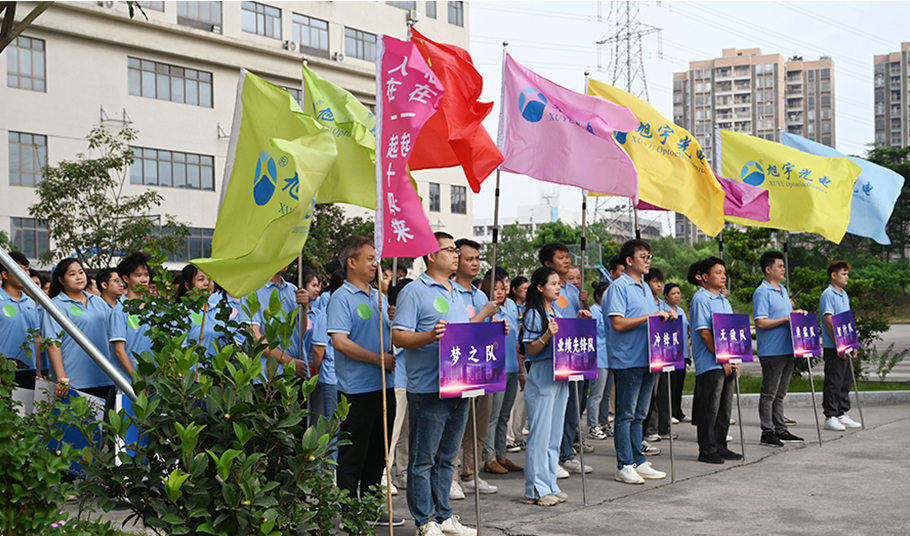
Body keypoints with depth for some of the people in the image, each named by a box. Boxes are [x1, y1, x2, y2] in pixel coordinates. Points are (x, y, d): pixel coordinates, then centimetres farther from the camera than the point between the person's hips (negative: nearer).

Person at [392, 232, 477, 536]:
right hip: (428, 389, -8)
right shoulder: (415, 291, -6)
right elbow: (398, 337, -13)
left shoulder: (456, 294, 19)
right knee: (423, 459, 1)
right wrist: (431, 336, -27)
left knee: (447, 457, 14)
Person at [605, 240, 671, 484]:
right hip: (628, 360, -8)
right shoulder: (619, 287, -9)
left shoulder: (646, 288, 17)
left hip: (647, 359, 8)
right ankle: (624, 466, 3)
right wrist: (650, 316, -18)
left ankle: (638, 461, 20)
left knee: (639, 414, 13)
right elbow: (618, 323, -18)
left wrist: (665, 315, 2)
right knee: (626, 414, -2)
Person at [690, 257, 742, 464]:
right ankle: (706, 449, 3)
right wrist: (722, 359, -16)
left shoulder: (724, 301, 17)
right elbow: (704, 333, -16)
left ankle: (720, 446, 19)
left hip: (727, 363, 8)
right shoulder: (701, 300, -9)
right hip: (710, 364, -8)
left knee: (725, 408, 11)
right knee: (709, 408, -4)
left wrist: (734, 360, 9)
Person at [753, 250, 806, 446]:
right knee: (769, 394, -2)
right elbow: (761, 323, -20)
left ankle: (780, 430, 21)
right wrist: (787, 319, -19)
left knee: (780, 393, 15)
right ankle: (767, 433, 2)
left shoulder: (783, 290, 16)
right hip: (771, 351, -9)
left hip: (787, 349, 9)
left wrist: (798, 313, 5)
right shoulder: (762, 293, -13)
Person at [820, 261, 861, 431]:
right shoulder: (828, 295, -11)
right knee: (833, 383, -5)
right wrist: (839, 346, -20)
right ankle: (830, 417, 0)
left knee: (846, 382, 12)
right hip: (833, 347, -9)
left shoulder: (844, 295, 16)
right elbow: (829, 322, -17)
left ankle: (842, 414, 19)